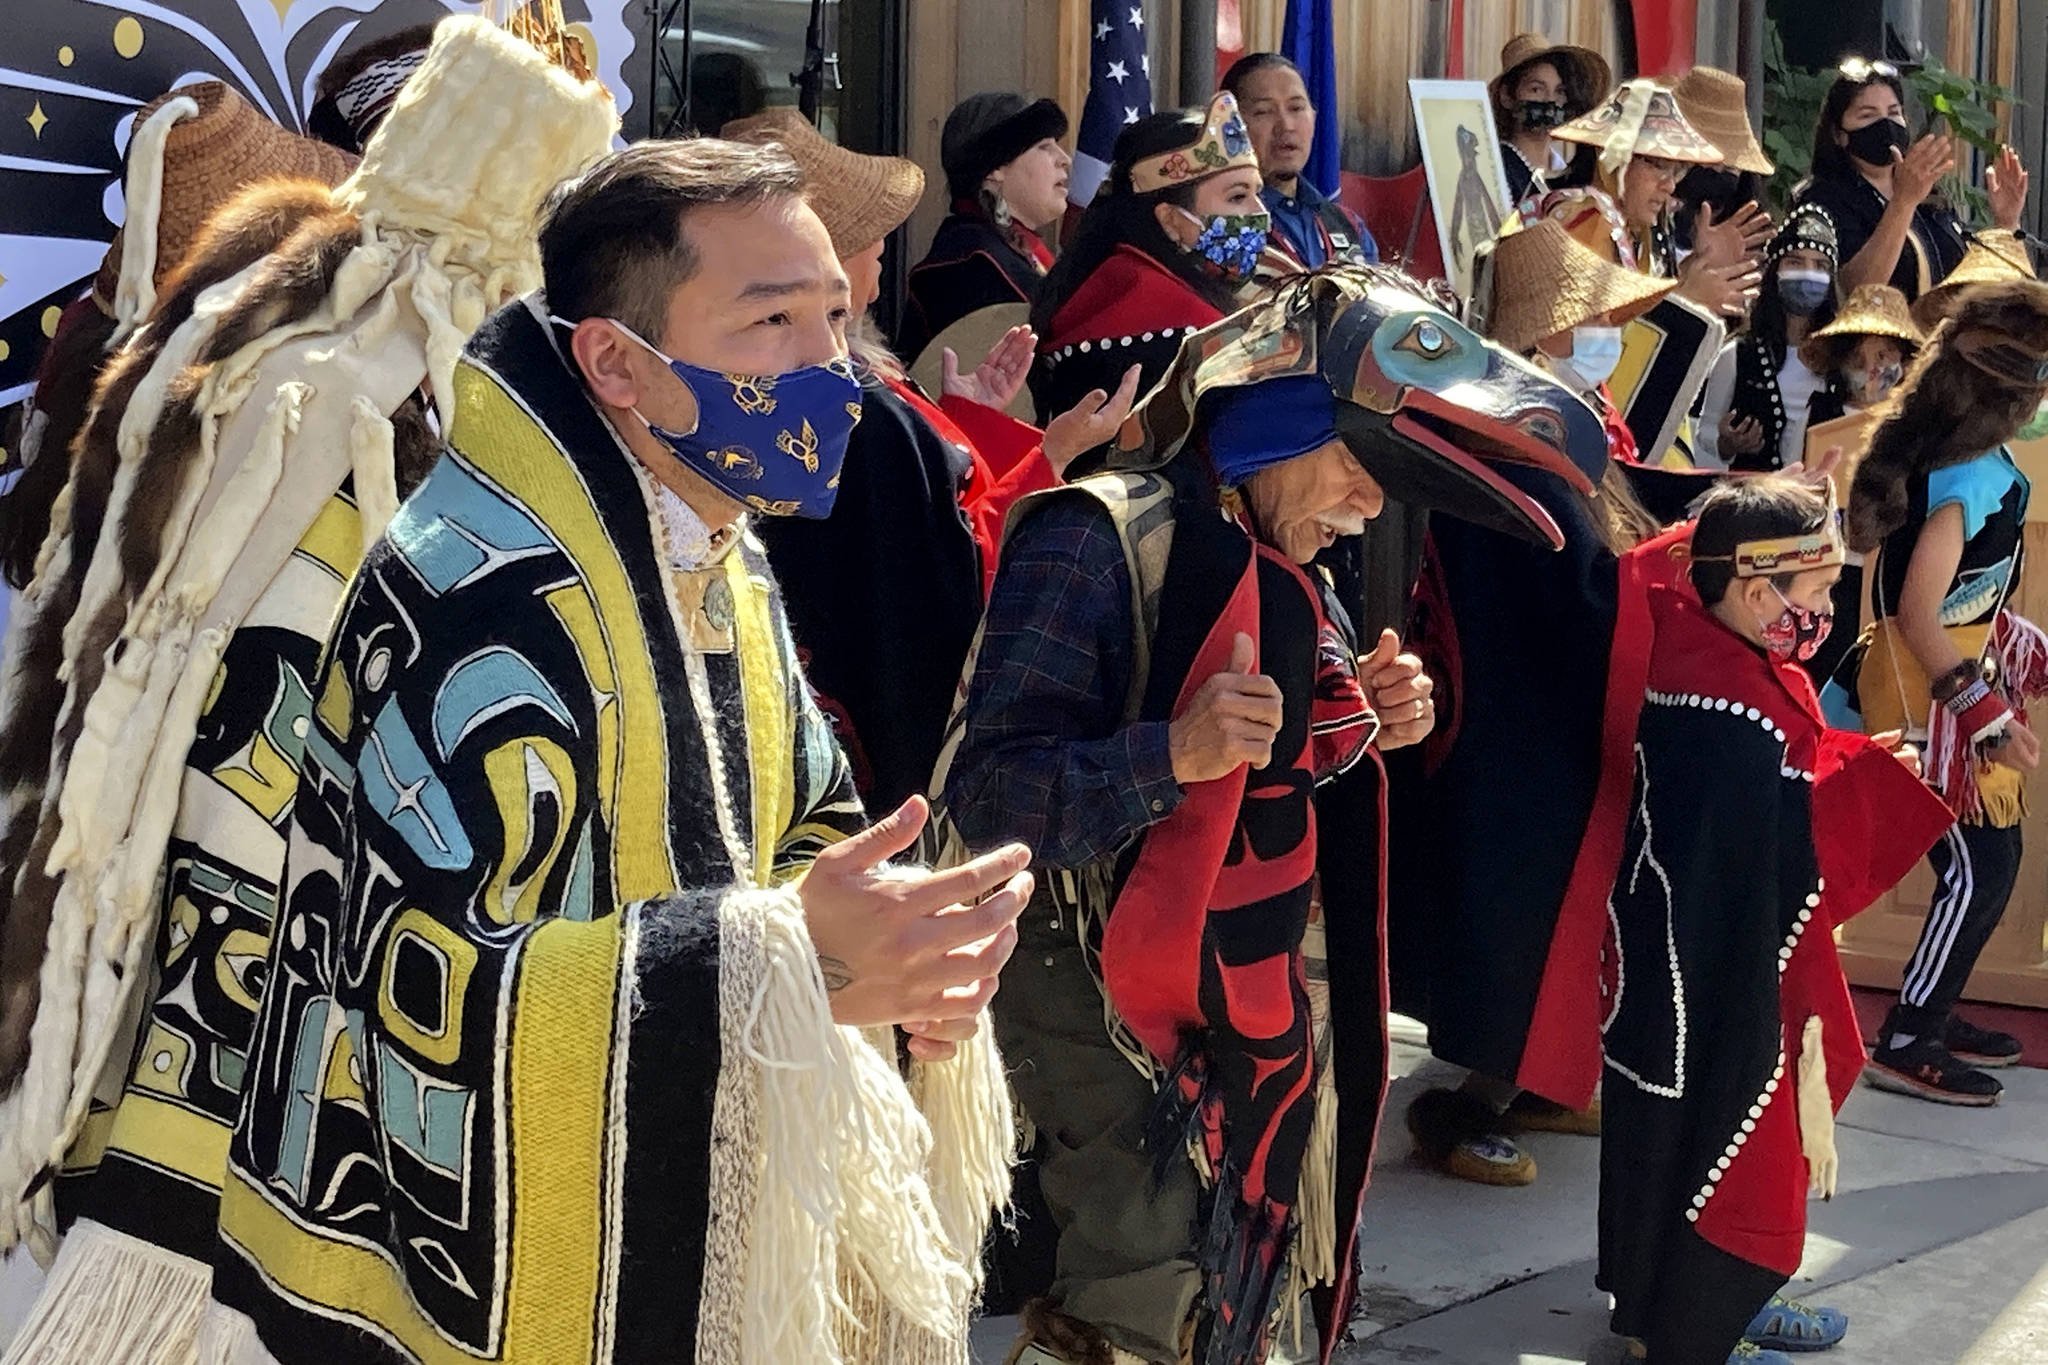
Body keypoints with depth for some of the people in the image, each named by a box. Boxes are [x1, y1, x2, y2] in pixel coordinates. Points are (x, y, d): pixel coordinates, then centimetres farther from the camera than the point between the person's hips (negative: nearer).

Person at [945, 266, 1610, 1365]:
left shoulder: (1283, 572, 10)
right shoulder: (1099, 540, -16)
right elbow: (985, 796, -22)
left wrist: (1361, 725, 0)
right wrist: (1173, 752, -35)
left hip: (1260, 1000, 8)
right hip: (1105, 999, -8)